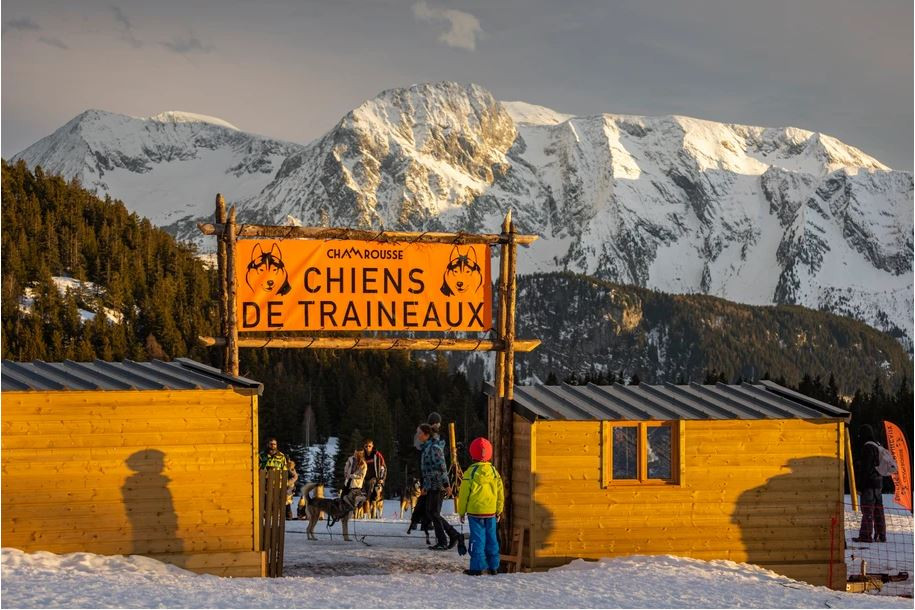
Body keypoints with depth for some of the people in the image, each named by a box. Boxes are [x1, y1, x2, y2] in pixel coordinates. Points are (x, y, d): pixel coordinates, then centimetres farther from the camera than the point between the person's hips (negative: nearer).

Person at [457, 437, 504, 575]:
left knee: (477, 538, -2)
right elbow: (500, 493, 10)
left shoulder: (471, 472, -10)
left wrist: (461, 511, 4)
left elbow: (464, 493, -6)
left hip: (475, 512, -4)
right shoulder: (494, 471, 3)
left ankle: (477, 567, -3)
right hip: (491, 512, 4)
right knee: (491, 538, 11)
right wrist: (499, 511, 20)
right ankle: (493, 566, 17)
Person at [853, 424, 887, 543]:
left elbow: (865, 468, -18)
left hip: (869, 483, -9)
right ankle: (881, 535, 13)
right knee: (878, 510, 11)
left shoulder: (867, 447, -13)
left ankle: (866, 535, -10)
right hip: (878, 483, 9)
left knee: (867, 509, -8)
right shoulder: (877, 447, 15)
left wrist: (860, 486, -16)